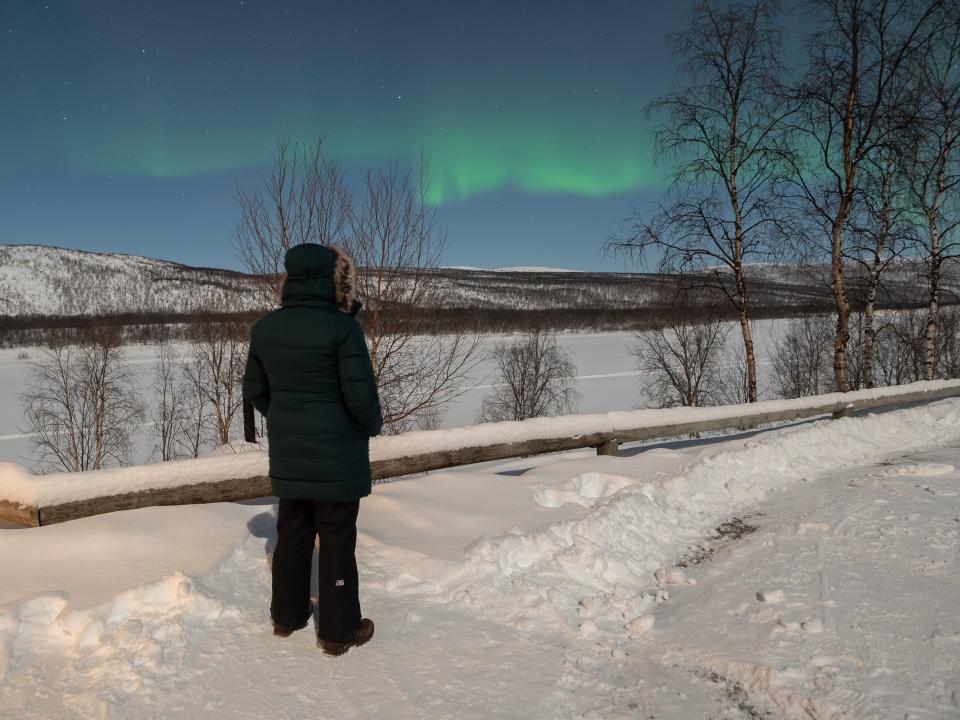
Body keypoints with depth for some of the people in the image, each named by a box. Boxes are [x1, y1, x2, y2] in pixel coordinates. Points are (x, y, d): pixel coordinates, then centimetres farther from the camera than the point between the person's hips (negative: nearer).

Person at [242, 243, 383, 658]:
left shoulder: (265, 328, 0)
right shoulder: (341, 328, -19)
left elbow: (254, 390, 8)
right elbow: (361, 396, -20)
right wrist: (373, 426, 1)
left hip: (288, 454, 6)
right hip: (336, 455, -6)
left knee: (292, 533, 20)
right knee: (337, 540, 7)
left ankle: (287, 615, 37)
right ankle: (338, 631, 20)